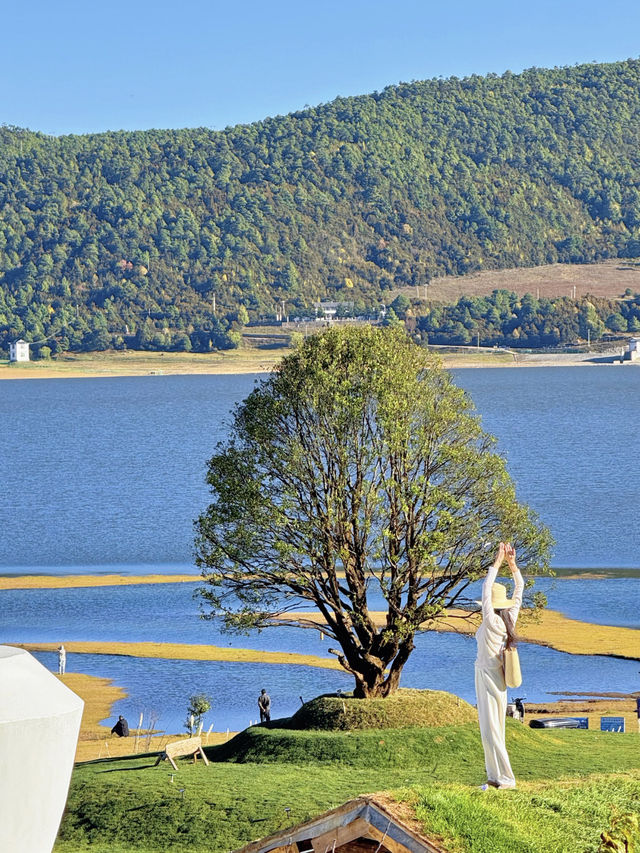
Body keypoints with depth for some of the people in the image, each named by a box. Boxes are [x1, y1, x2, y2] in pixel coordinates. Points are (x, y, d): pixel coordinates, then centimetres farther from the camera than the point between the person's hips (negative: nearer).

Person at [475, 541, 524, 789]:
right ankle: (496, 776, 17)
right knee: (495, 728, 13)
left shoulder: (491, 622, -19)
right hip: (498, 678, 8)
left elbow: (486, 589, -23)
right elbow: (519, 588, 8)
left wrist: (498, 562, -19)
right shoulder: (510, 619, -1)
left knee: (490, 729, -5)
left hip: (488, 677, -8)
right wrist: (512, 563, 2)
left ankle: (506, 778, -5)